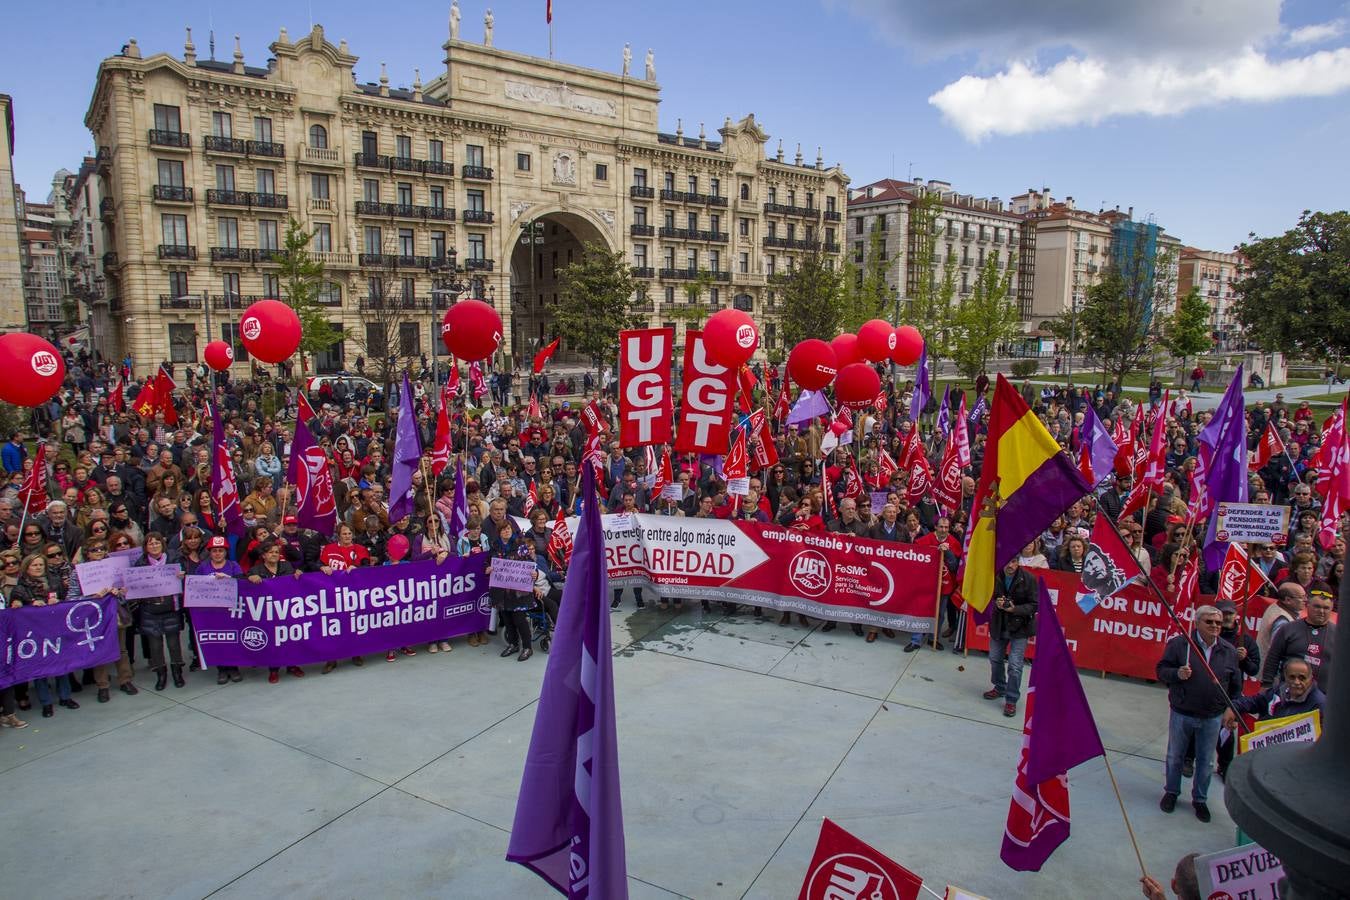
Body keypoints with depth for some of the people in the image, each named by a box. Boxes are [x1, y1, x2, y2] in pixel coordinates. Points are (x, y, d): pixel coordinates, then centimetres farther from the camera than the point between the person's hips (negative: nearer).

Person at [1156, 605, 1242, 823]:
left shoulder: (1229, 651, 1)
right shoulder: (1178, 644, -10)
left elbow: (1236, 683, 12)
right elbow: (1161, 670, -5)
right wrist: (1177, 674, -24)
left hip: (1212, 717, 2)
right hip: (1181, 713, -2)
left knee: (1205, 761, 13)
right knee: (1175, 756, 13)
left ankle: (1200, 799, 31)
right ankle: (1171, 792, 32)